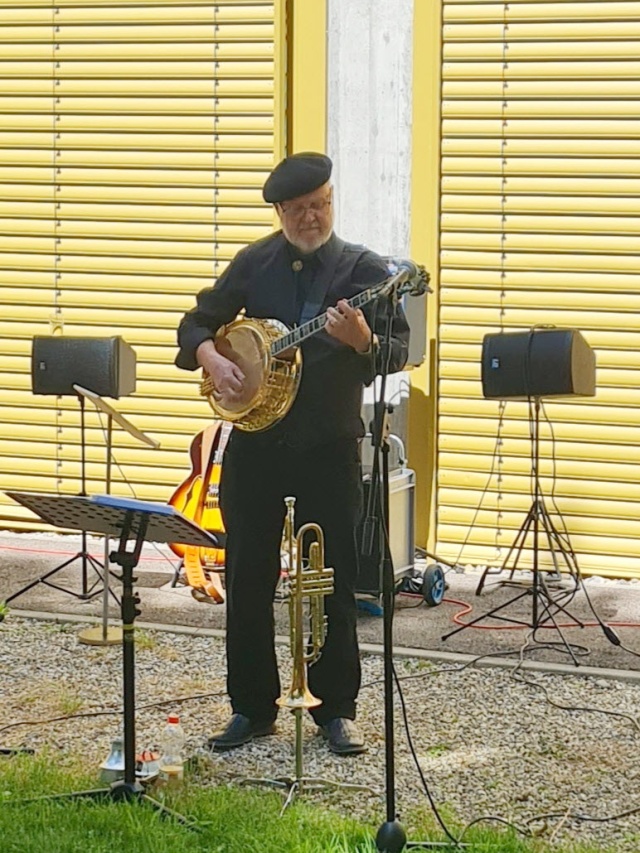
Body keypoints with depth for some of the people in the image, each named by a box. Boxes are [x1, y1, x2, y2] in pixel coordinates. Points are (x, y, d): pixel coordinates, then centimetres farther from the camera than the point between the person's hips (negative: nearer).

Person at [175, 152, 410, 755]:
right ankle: (251, 707, 18)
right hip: (253, 443, 3)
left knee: (333, 580, 1)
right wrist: (211, 359, -8)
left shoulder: (362, 269, -2)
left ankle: (335, 709, 12)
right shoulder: (253, 264, 6)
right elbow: (196, 323, 13)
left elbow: (397, 350, -8)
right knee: (247, 578, 6)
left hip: (329, 448, -3)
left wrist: (361, 340, -29)